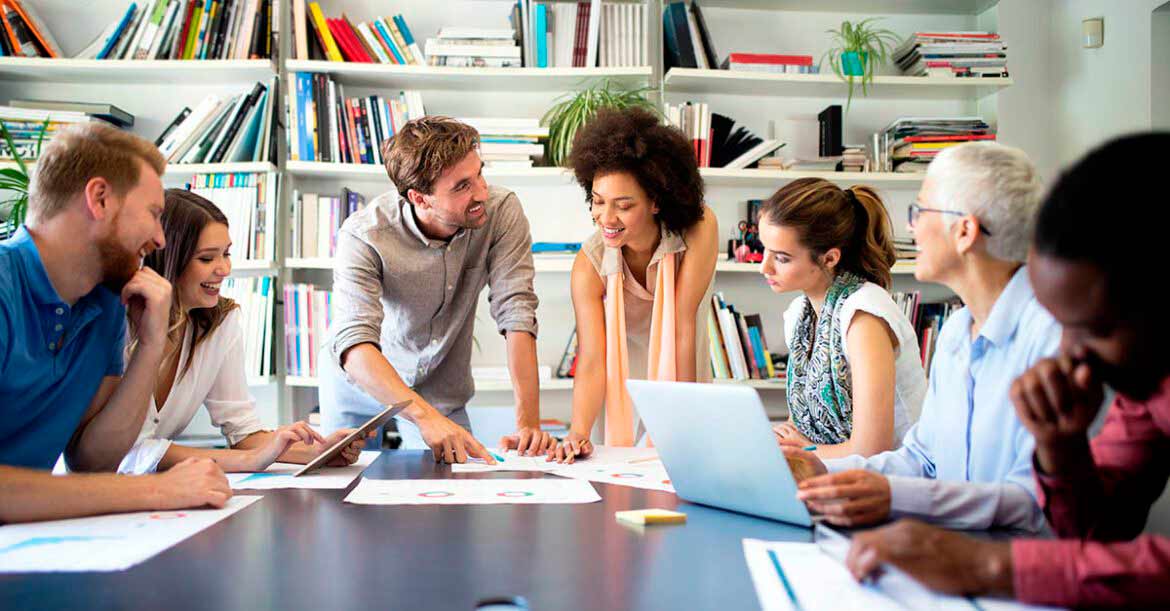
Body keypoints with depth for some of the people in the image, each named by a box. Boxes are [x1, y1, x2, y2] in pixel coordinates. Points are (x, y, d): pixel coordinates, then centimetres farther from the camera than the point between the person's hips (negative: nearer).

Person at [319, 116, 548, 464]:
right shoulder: (363, 236, -31)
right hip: (360, 384, -1)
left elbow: (517, 314, -27)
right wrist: (426, 417, -55)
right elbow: (354, 344, -41)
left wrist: (528, 422, -36)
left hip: (440, 391, 2)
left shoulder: (503, 212, -24)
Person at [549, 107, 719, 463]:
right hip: (628, 405, 0)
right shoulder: (589, 264, -18)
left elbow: (683, 327, -21)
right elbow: (592, 361, -23)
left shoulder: (699, 229, -21)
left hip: (689, 394, 0)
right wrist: (579, 432, -40)